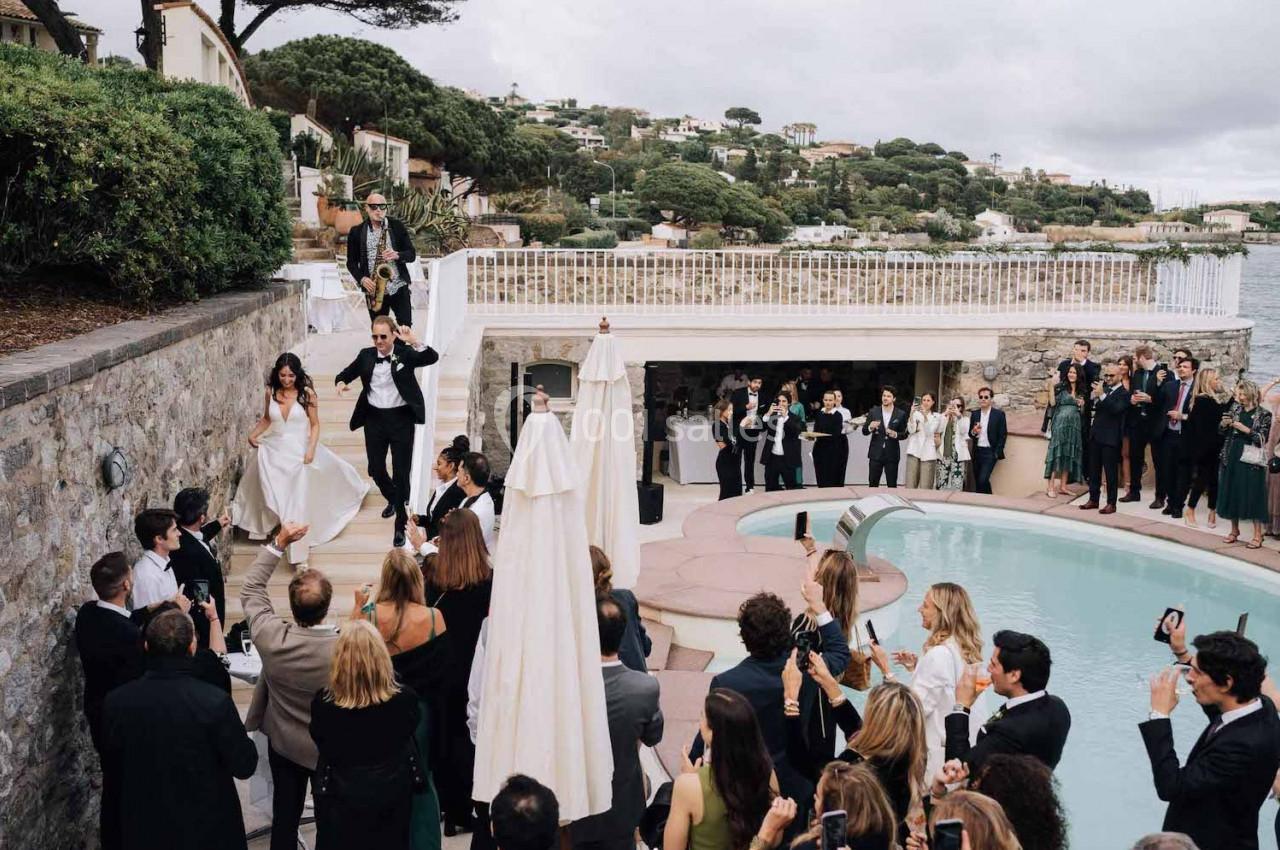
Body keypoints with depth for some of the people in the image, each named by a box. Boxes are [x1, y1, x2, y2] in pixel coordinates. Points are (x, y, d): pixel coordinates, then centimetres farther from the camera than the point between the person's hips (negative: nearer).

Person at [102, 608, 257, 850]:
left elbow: (114, 766, 1)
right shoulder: (214, 701, -26)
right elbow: (244, 766, -14)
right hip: (207, 825, -3)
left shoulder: (116, 701, -14)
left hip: (144, 826, 3)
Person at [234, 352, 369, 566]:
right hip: (274, 451, 3)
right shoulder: (271, 392, -1)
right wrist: (252, 434, -1)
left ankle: (298, 554, 3)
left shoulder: (307, 393, -11)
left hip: (298, 452, -3)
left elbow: (315, 425, -5)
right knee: (273, 497, 6)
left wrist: (311, 450, -15)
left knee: (298, 503, -2)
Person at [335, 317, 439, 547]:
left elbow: (432, 357, -19)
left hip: (401, 418, -4)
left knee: (401, 472, 0)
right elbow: (346, 374, 15)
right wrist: (341, 382, -7)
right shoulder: (366, 355, 4)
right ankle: (392, 499, 45)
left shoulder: (405, 353, -6)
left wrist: (414, 342, -33)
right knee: (375, 469, 13)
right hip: (374, 418, 4)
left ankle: (401, 525, 9)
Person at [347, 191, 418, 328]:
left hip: (399, 287, 0)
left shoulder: (397, 226, 4)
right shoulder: (357, 232, 4)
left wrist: (397, 255, -17)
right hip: (373, 290, 0)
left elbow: (412, 254, 4)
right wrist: (362, 279, -10)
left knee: (405, 329, -3)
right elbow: (351, 262, 8)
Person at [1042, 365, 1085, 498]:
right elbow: (1052, 403, -14)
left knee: (1069, 455, 6)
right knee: (1057, 453, -9)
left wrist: (1082, 404, -1)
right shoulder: (1061, 387, -2)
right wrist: (1051, 385, -18)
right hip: (1060, 424, -5)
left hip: (1074, 425, 5)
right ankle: (1051, 487, -9)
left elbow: (1081, 410, 21)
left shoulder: (1081, 391, 13)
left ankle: (1063, 485, 11)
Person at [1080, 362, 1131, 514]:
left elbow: (1116, 409, -23)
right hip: (1096, 435, 7)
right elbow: (1095, 407, 7)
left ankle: (1111, 503, 5)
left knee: (1111, 471, -1)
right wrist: (1095, 396, -10)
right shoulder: (1103, 388, 11)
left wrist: (1102, 395, -27)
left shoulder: (1124, 394, -7)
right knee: (1093, 470, 12)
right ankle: (1093, 500, 20)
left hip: (1111, 438, -7)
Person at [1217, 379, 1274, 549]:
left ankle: (1257, 535, 1)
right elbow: (1224, 433, 15)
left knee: (1253, 495, -4)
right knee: (1231, 492, 8)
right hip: (1232, 457, 5)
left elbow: (1263, 439, -10)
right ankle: (1234, 530, 21)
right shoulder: (1235, 409, 8)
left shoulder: (1264, 414, -5)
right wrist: (1224, 424, -6)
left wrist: (1245, 429, -19)